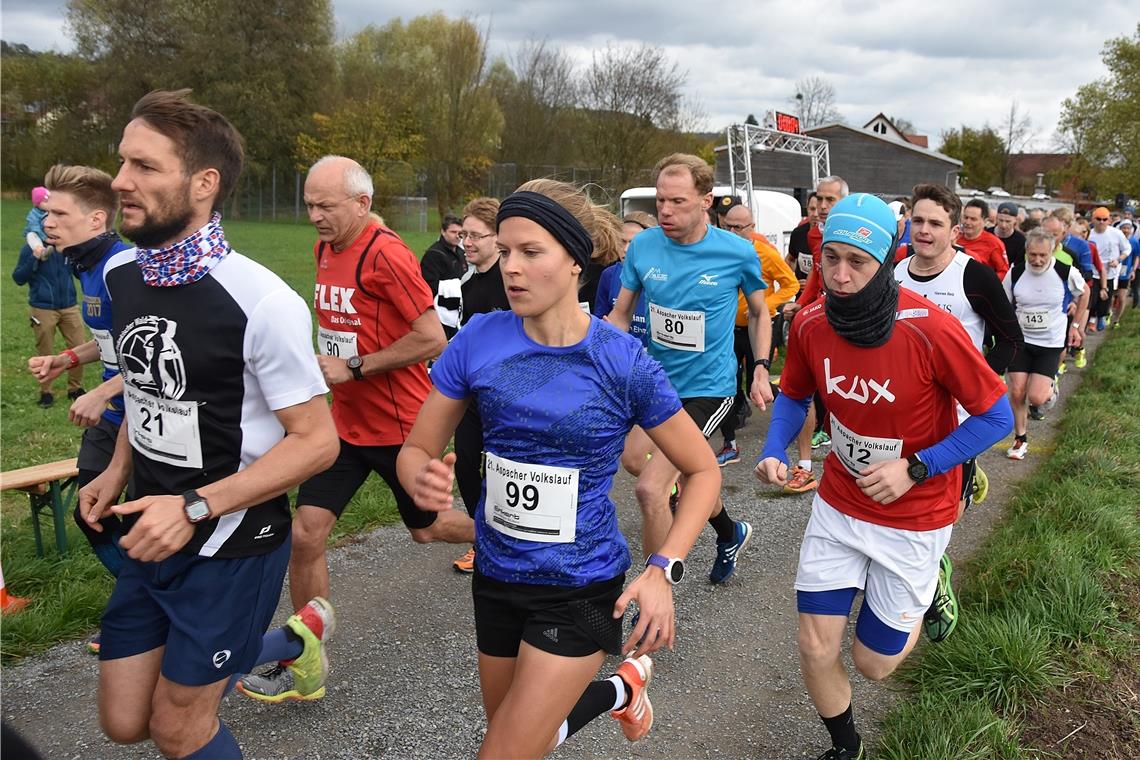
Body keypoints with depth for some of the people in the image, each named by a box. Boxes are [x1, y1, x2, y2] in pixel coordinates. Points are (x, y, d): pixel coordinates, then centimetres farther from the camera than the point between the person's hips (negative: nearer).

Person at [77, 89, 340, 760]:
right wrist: (119, 472, 5)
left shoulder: (262, 301, -24)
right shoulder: (120, 274, -1)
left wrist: (195, 508, -24)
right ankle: (293, 639, 33)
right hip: (153, 534, 7)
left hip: (232, 545, -7)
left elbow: (317, 441, -19)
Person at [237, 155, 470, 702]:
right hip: (346, 422, 7)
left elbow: (432, 339, -23)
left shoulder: (385, 255, -20)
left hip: (398, 425, -7)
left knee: (427, 529, 14)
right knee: (305, 533, -1)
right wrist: (326, 360, 8)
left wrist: (352, 368, -20)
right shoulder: (325, 249, 6)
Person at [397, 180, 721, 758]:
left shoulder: (623, 362, -16)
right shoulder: (479, 340, -10)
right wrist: (423, 480, -25)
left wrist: (662, 570, -17)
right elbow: (417, 449, -2)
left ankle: (623, 684, 27)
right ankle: (621, 690, 50)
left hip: (580, 588, -4)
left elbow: (702, 472, -5)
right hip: (497, 577, 4)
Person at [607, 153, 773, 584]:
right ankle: (731, 534, 55)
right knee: (688, 474, 23)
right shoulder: (643, 246, -6)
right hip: (657, 381, 5)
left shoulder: (737, 253, -11)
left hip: (707, 387, -5)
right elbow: (621, 314, 4)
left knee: (650, 489, -17)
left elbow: (759, 313, 6)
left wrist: (761, 368, -4)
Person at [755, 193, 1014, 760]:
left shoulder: (931, 330, -25)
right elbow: (793, 397, 7)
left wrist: (914, 468, -22)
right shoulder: (810, 324, -12)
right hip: (838, 505, 3)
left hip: (913, 517, -3)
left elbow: (997, 416, -14)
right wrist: (774, 453, -12)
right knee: (816, 649, 3)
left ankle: (923, 591, 43)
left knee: (873, 663, 9)